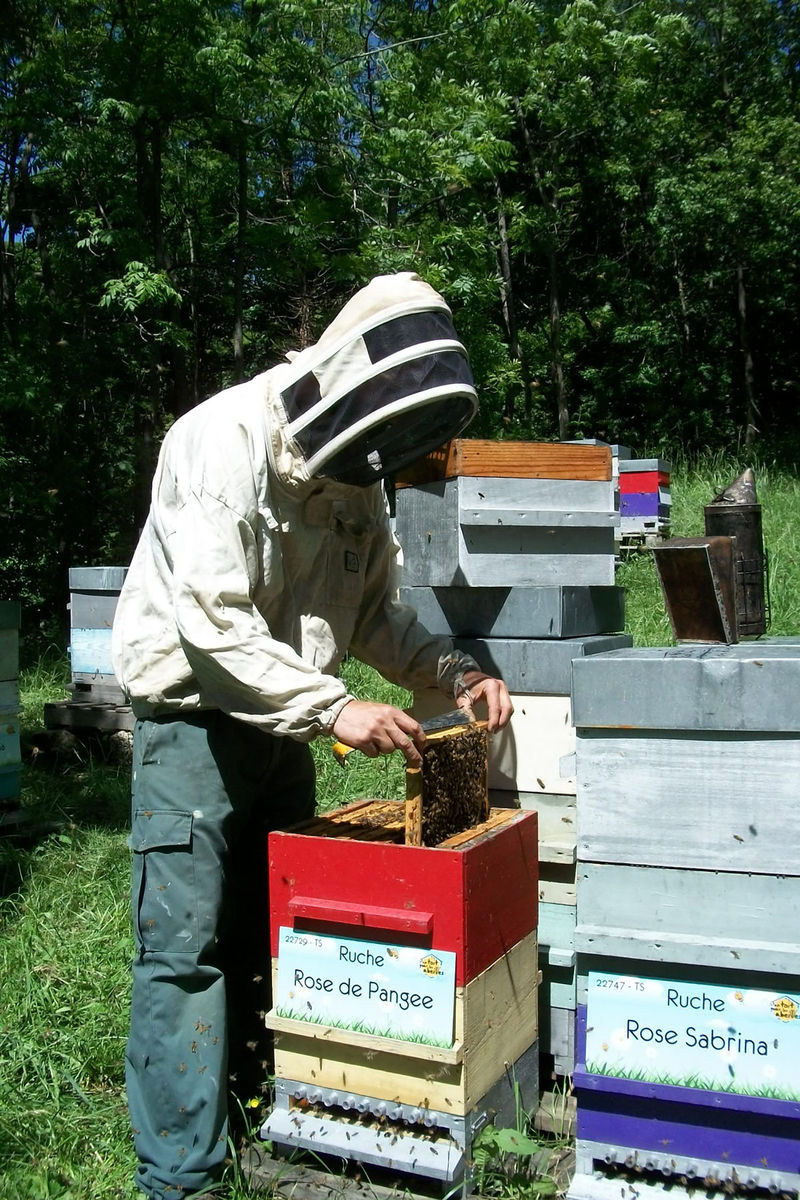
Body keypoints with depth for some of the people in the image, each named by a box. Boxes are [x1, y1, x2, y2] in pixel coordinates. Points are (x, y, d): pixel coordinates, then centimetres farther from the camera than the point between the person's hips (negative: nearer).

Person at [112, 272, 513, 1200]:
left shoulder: (355, 469, 4)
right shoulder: (224, 441, -20)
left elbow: (374, 610, 9)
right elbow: (212, 620, -27)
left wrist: (453, 672, -7)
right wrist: (333, 707, -32)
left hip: (282, 722, 8)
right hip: (193, 715, -7)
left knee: (271, 935, 16)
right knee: (185, 947, -2)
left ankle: (257, 1108, 34)